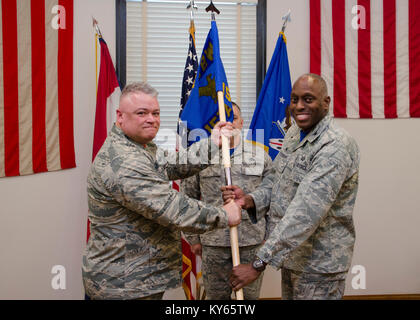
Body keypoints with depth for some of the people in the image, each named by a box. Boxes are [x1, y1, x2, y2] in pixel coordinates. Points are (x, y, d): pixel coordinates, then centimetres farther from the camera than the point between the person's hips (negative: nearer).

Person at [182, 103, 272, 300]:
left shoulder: (261, 156, 5)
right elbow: (188, 201, 5)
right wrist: (193, 238, 5)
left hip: (253, 242, 1)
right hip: (213, 244, 0)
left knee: (250, 295, 11)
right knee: (216, 295, 11)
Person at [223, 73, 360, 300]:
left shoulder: (335, 147, -24)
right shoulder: (294, 133, 6)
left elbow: (305, 213, -31)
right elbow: (276, 178, 14)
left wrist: (259, 264, -32)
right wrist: (250, 200, -9)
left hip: (318, 264, -8)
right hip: (290, 254, 8)